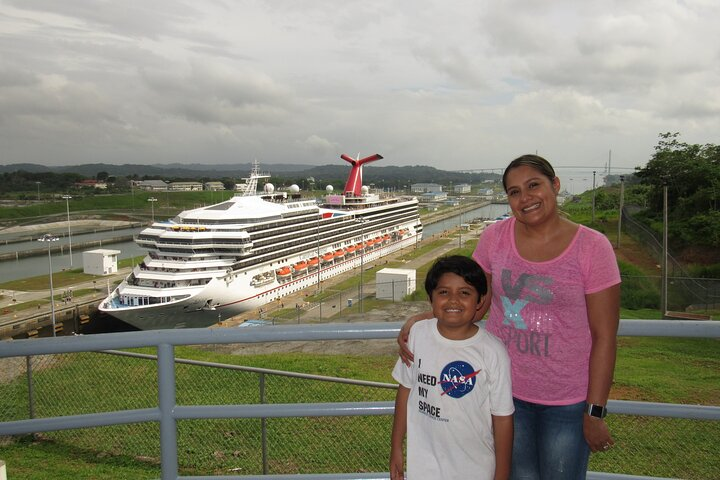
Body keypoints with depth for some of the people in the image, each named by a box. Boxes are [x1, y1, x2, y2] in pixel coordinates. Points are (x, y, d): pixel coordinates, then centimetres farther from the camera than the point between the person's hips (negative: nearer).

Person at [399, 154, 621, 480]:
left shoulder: (593, 247, -12)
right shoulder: (495, 237, -4)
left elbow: (604, 337, -10)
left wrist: (595, 412, -9)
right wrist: (418, 321, -13)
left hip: (567, 402, -2)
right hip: (506, 390, 3)